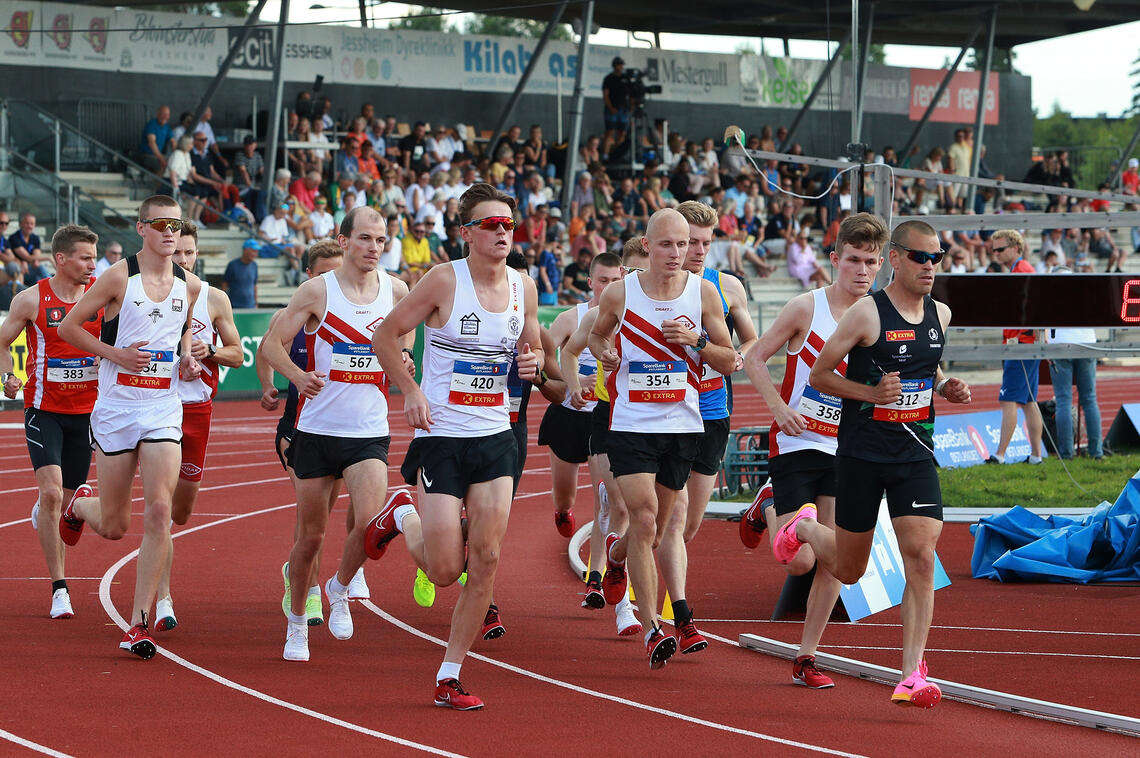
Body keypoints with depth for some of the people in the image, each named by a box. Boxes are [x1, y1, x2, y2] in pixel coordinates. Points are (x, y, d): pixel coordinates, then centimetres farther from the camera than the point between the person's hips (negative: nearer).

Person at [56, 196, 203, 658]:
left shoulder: (190, 286, 5)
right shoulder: (119, 278, -8)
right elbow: (68, 327, -2)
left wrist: (186, 358, 6)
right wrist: (114, 353, -13)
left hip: (164, 412, 2)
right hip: (116, 408, -2)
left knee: (159, 511, -14)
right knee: (114, 526, 6)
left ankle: (139, 623, -9)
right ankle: (79, 506, 45)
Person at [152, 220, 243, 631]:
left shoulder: (214, 299, 4)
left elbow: (237, 354, 9)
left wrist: (208, 350, -11)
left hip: (197, 408, 3)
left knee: (181, 512, 10)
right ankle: (163, 601, -9)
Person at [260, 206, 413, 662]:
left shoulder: (396, 291, 3)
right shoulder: (317, 291, -5)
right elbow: (271, 344, -3)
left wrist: (402, 365, -3)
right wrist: (298, 376, -22)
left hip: (370, 433, 1)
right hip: (317, 430, -1)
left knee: (368, 522, -19)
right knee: (311, 535, 6)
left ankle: (340, 589, 10)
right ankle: (297, 621, 27)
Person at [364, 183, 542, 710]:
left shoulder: (523, 289, 4)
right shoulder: (445, 280, -11)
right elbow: (385, 336, -3)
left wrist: (533, 361, -3)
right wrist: (410, 390, -13)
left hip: (496, 439, 4)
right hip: (441, 438, -4)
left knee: (486, 561, -4)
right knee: (445, 571, -5)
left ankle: (450, 676, 7)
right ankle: (402, 521, 29)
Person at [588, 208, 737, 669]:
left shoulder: (703, 292, 0)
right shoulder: (620, 294, -2)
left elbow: (728, 361, 5)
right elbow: (596, 335, 17)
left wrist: (696, 341, -14)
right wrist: (603, 352, -5)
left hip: (683, 425, 3)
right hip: (631, 424, -3)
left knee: (656, 530, 13)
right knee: (644, 519, -17)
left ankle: (616, 552, 49)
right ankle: (652, 629, -15)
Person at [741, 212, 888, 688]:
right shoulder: (807, 308, -9)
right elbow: (754, 359, -3)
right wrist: (779, 408, -16)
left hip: (844, 450, 4)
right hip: (795, 446, -4)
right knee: (800, 561, -9)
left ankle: (806, 658, 11)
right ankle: (767, 508, 24)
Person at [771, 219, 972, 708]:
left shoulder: (940, 315, 6)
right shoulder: (867, 314, -12)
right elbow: (818, 376, -7)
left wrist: (945, 388, 5)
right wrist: (872, 392, -20)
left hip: (915, 455, 4)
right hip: (861, 455, -4)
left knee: (921, 558, -13)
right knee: (848, 571, 10)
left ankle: (911, 676, -12)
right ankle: (803, 528, 45)